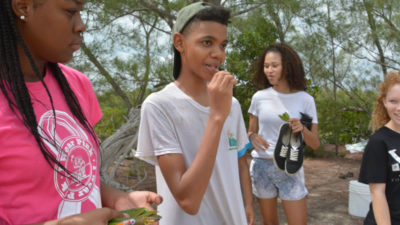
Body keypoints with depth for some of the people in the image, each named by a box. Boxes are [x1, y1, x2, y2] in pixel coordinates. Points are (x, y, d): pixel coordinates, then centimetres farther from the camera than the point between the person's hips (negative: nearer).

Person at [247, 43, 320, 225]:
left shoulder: (305, 100, -5)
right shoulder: (259, 97, -2)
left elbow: (315, 144, -2)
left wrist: (302, 129, -22)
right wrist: (252, 137, -14)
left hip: (290, 168, -1)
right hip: (262, 166, 1)